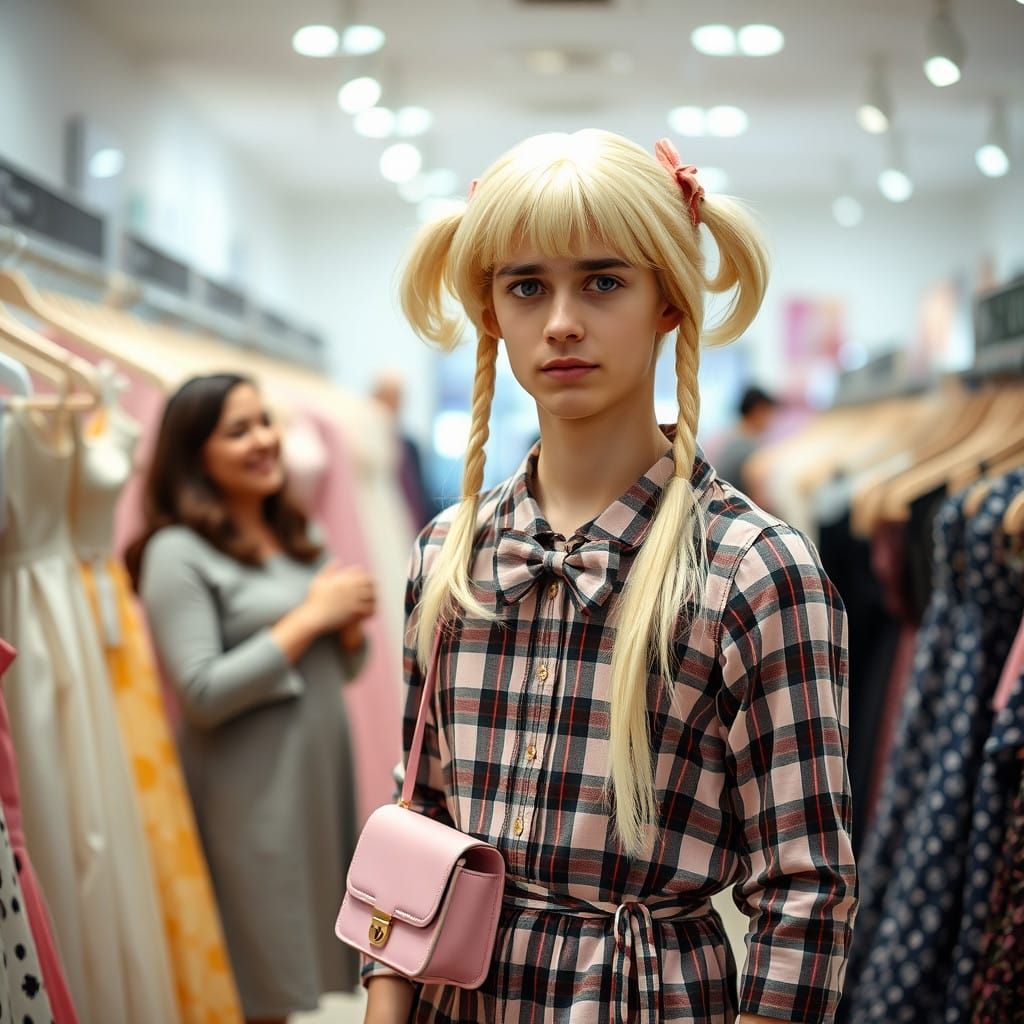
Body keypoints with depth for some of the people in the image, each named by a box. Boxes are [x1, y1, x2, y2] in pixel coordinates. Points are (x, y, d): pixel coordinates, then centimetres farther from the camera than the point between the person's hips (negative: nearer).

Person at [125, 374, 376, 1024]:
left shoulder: (299, 537, 12)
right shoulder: (177, 554, -10)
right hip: (251, 794, -7)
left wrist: (350, 622, -3)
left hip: (326, 772, 7)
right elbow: (203, 695, -17)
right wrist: (309, 617, -13)